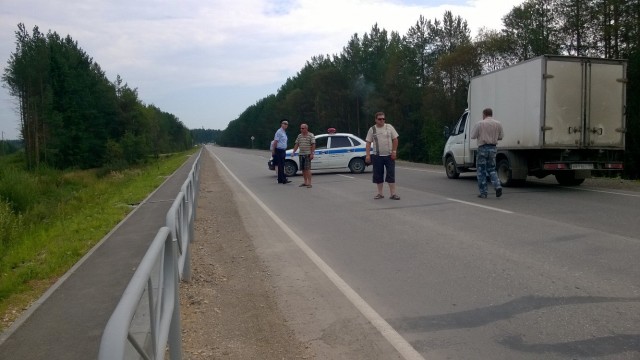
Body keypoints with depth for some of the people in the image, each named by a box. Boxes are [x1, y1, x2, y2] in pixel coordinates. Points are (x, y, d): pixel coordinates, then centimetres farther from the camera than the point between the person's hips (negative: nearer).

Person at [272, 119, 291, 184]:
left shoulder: (284, 132, 16)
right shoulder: (279, 132, -12)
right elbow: (275, 142, -15)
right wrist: (274, 151, -16)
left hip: (283, 151, 9)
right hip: (279, 150, -9)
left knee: (281, 166, 11)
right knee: (280, 165, -8)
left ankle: (280, 180, 15)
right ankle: (283, 179, -9)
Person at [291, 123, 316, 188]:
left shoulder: (311, 135, -3)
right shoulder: (299, 136, 13)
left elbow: (313, 145, -9)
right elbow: (296, 144, 14)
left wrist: (312, 154, -16)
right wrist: (293, 152, 4)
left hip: (307, 154, -6)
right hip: (301, 154, 6)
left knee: (307, 168, -11)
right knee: (303, 169, 7)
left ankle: (309, 183, -10)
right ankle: (305, 182, 15)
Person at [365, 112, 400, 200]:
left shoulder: (389, 127, 3)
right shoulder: (372, 129, 3)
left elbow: (395, 139, 3)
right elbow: (368, 143, 2)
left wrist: (394, 151, -5)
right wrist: (368, 155, -7)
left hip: (389, 155, 0)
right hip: (377, 156, 1)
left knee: (391, 174, -2)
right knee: (378, 175, 5)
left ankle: (393, 194, 1)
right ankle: (380, 193, 16)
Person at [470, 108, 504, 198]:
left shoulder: (480, 123, -7)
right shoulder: (498, 124, 4)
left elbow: (473, 136, -5)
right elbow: (500, 137, 10)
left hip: (483, 148, -4)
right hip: (493, 148, 4)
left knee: (481, 171, 5)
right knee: (491, 169, 17)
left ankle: (483, 193, 5)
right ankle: (498, 186, -4)